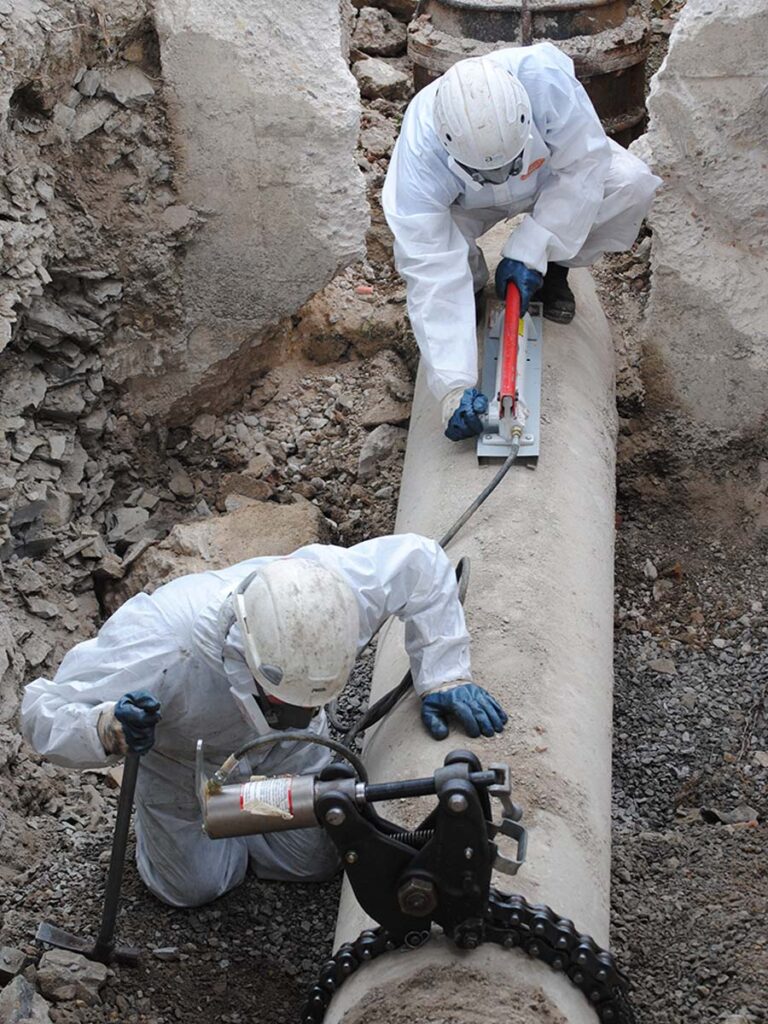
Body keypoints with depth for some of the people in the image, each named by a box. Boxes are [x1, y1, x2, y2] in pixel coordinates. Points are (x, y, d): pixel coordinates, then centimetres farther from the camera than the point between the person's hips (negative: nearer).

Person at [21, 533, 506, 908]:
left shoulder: (340, 591, -42)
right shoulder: (159, 646, -50)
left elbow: (420, 561, -23)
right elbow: (44, 710, -39)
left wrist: (444, 676, -29)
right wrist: (108, 731, -61)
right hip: (183, 757, -2)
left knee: (317, 859, 11)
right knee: (193, 887, 8)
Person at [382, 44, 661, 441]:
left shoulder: (544, 76, -42)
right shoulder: (419, 156, -40)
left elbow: (584, 163, -28)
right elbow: (432, 276, -41)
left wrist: (530, 250, -35)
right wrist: (454, 387, -47)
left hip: (554, 176, 1)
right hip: (467, 203, -1)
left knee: (631, 185, -28)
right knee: (417, 251, -32)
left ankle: (553, 267, 0)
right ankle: (473, 281, 4)